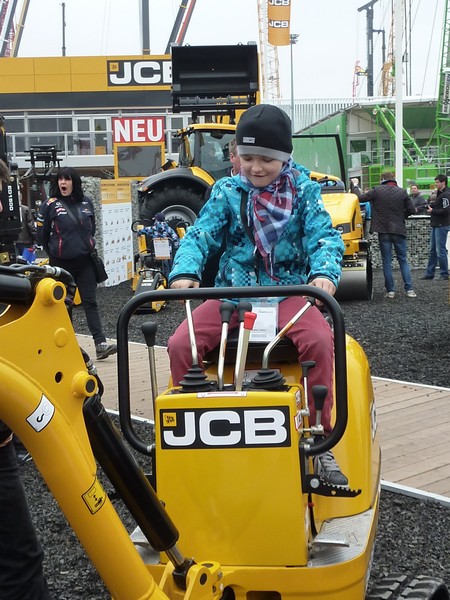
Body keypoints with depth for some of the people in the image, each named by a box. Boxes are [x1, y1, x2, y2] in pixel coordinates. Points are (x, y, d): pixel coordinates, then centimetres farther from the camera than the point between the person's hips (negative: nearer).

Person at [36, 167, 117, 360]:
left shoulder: (86, 203, 7)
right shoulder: (50, 205, -3)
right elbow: (42, 234, 2)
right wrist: (55, 252, 10)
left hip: (85, 262, 2)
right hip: (62, 263, -2)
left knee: (90, 302, -3)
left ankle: (100, 344, -8)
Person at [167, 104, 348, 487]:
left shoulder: (303, 191, 2)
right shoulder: (227, 191, 6)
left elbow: (324, 236, -8)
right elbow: (201, 235, -3)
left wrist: (324, 272, -31)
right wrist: (185, 271, -25)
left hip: (288, 290, -2)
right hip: (233, 292, 2)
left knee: (319, 340, -32)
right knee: (180, 344, -20)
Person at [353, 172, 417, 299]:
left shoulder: (377, 191, -6)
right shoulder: (402, 192, -1)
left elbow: (360, 198, -1)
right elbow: (412, 210, 0)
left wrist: (355, 187, 17)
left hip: (383, 232, -1)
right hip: (399, 230, 1)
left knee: (387, 261, 6)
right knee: (403, 260, 9)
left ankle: (390, 290, 4)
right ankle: (409, 289, 2)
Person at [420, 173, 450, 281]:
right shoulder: (440, 194, 16)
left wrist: (433, 211, -11)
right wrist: (431, 204, 2)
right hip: (436, 225, 10)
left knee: (440, 251, -5)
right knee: (432, 250, 12)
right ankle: (429, 273, 17)